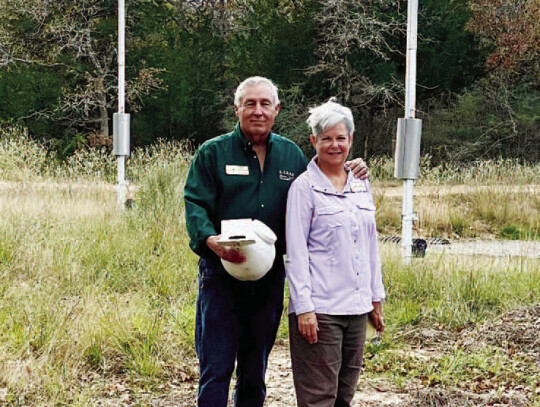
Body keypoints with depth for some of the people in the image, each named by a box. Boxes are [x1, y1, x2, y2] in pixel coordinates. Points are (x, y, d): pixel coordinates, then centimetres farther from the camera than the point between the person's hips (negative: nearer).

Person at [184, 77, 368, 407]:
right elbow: (195, 205, -8)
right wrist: (210, 239, -27)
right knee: (216, 369, -5)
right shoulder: (213, 153, 0)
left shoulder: (291, 154, 11)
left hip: (270, 277, 4)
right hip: (222, 274, -3)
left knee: (255, 371, 14)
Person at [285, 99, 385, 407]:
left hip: (357, 306, 6)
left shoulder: (361, 185, 12)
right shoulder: (305, 187, -6)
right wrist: (303, 308, -14)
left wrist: (377, 297, 16)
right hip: (320, 308, -6)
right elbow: (296, 252, -8)